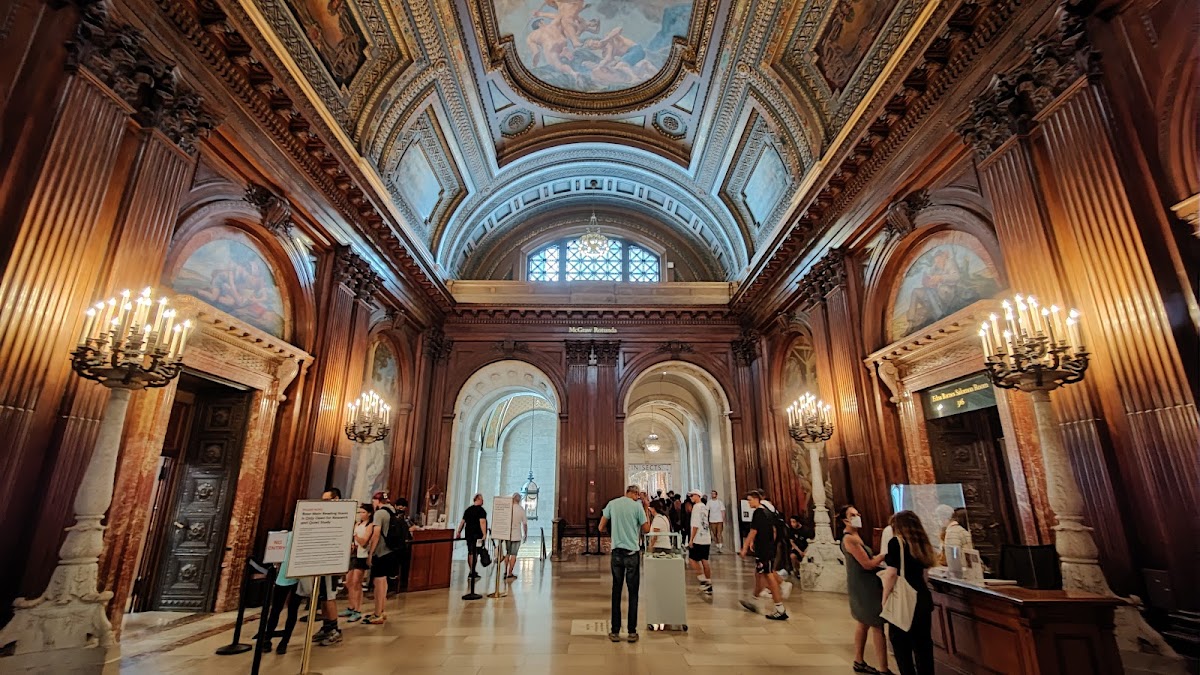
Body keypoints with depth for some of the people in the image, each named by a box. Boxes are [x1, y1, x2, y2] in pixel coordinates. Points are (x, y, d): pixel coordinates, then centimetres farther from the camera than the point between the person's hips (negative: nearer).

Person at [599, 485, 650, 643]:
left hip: (616, 552, 2)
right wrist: (646, 510, 11)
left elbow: (601, 528, 4)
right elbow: (646, 529, 2)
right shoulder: (637, 506, -6)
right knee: (633, 593, 8)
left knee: (616, 592, 10)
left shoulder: (612, 504, 1)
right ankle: (632, 632, 11)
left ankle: (615, 632, 14)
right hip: (632, 553, -2)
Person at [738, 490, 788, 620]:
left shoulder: (758, 513, -17)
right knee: (758, 574, 19)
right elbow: (773, 530, 18)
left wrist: (744, 548, -10)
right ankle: (754, 601, 32)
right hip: (770, 548, 10)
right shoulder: (768, 512, 11)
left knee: (769, 577, -5)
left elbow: (753, 532, -18)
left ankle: (780, 610, -1)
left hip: (763, 550, -10)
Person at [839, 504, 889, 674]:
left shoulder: (856, 536, 11)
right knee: (877, 626, -5)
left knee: (864, 623, 18)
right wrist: (885, 553, -11)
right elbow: (868, 564, -21)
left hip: (865, 584, 10)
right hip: (863, 585, -10)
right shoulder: (849, 539, -21)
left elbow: (867, 559, 13)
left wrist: (879, 557, -3)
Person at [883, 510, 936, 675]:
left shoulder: (896, 542, -11)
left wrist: (885, 598, -7)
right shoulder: (921, 543, 9)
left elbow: (891, 573, -15)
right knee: (923, 642, 15)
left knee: (901, 643, 7)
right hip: (922, 597, 7)